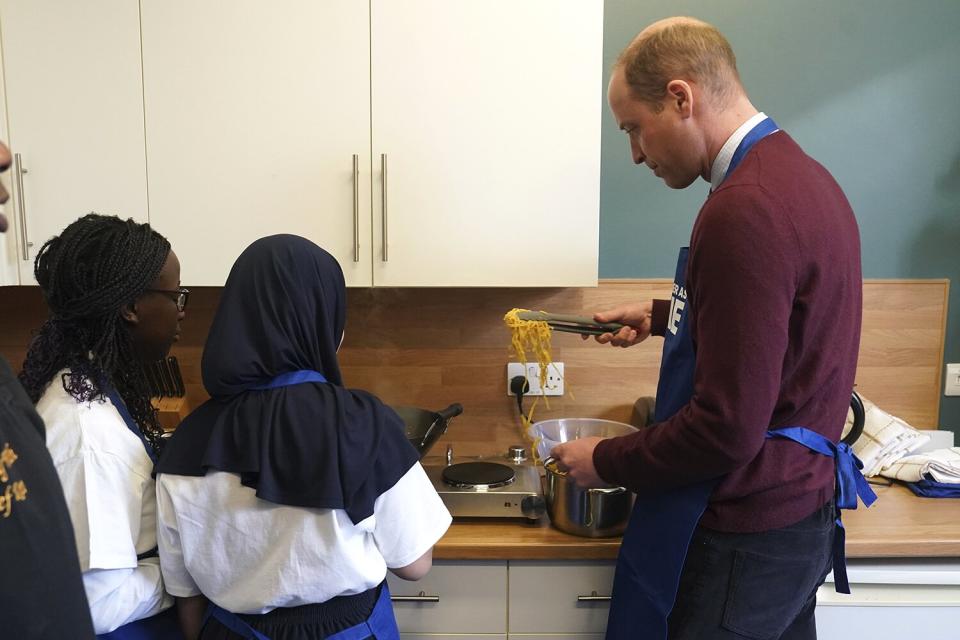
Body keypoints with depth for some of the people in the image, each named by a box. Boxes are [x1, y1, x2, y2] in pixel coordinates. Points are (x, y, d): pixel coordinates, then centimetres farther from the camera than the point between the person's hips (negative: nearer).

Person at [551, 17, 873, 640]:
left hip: (745, 540, -9)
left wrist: (606, 461, -12)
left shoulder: (744, 210, -26)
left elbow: (726, 428, -26)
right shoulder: (799, 173, 6)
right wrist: (662, 316, 18)